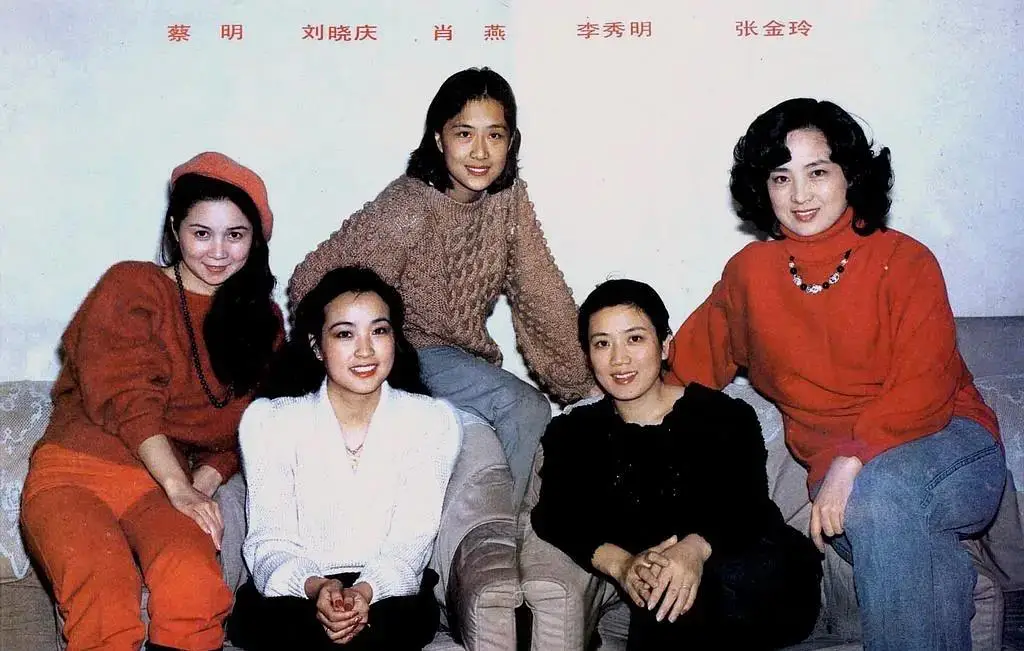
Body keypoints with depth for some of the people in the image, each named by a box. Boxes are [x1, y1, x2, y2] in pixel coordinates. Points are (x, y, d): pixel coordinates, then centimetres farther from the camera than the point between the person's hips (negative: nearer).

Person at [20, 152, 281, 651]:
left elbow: (246, 428, 12)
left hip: (165, 483, 3)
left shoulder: (262, 320, 16)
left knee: (195, 587, -31)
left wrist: (204, 482, -7)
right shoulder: (130, 286, 4)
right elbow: (124, 397, -8)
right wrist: (179, 489, -17)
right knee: (105, 604, -32)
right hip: (78, 470, -2)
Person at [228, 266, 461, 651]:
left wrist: (365, 592, -30)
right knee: (257, 618, -34)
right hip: (294, 592, 0)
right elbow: (270, 542, -7)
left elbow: (410, 543, -9)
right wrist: (316, 587, -29)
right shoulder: (268, 420, -4)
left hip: (387, 593, 0)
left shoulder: (433, 421, -3)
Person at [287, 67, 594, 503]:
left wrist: (586, 384, -5)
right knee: (525, 409, -20)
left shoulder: (509, 198, -6)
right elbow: (309, 284, -20)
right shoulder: (408, 210, -25)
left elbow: (540, 294, -2)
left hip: (459, 351, 7)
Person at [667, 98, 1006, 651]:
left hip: (946, 440, -1)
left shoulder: (904, 261, -1)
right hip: (835, 467, 1)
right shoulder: (748, 273, 10)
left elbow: (923, 388, -9)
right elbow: (689, 365, 18)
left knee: (879, 492, -36)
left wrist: (854, 461, -24)